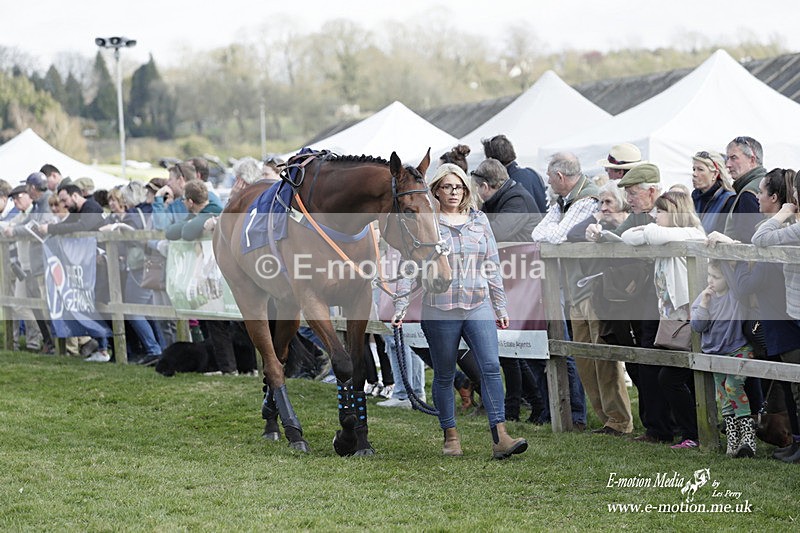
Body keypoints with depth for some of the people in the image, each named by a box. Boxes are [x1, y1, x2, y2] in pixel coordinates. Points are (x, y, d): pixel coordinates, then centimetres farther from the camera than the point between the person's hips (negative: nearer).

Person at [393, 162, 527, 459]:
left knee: (491, 366, -11)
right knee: (444, 376, 7)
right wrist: (401, 307, -8)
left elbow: (492, 267, 16)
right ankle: (450, 437, 21)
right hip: (439, 311, -2)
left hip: (478, 306, 2)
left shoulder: (479, 220, 11)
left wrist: (500, 307, 16)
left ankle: (500, 438, -15)